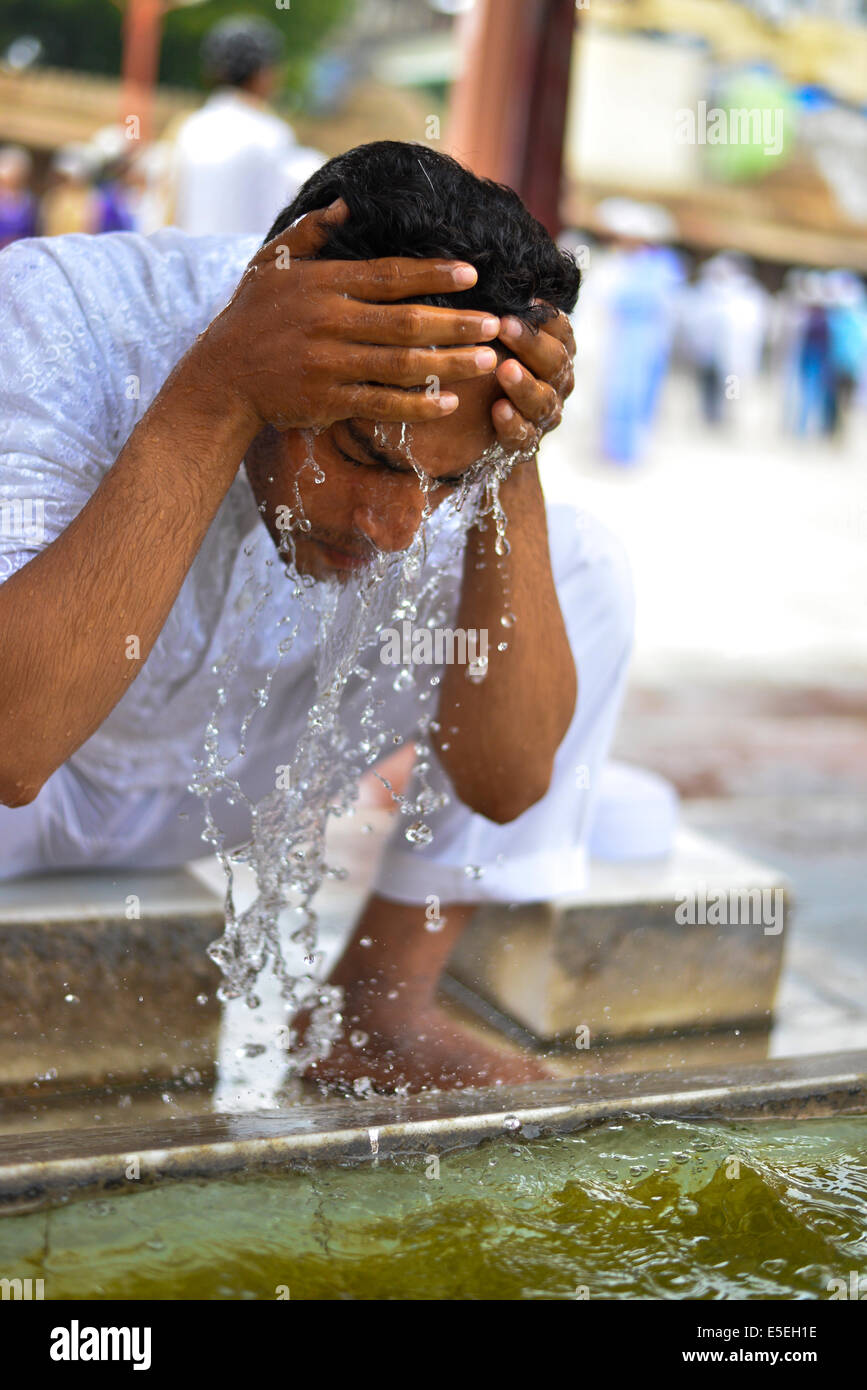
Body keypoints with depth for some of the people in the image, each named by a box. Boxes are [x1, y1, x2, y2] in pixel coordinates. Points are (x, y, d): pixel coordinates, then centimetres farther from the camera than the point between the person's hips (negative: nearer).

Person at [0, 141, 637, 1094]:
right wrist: (218, 393, -48)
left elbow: (504, 784, -23)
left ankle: (379, 1008, -5)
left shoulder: (423, 428, -20)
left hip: (233, 783, 5)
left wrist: (513, 470, -33)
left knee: (584, 575, -10)